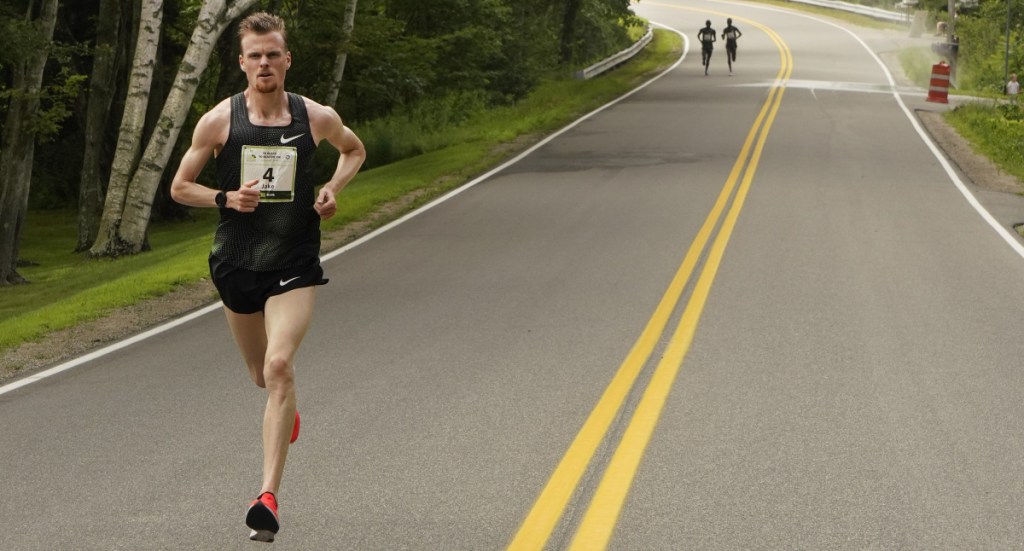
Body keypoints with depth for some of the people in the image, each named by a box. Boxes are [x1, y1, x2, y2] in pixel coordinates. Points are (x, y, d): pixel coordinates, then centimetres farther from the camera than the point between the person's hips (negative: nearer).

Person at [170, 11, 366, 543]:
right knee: (262, 375, 16)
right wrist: (225, 198, -14)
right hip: (236, 263, 2)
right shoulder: (219, 120, -4)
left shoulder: (318, 118, -2)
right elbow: (180, 187, 5)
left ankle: (269, 495, -21)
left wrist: (332, 189, 1)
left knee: (279, 366, -21)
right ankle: (286, 408, 57)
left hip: (295, 265, -2)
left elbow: (355, 150, 20)